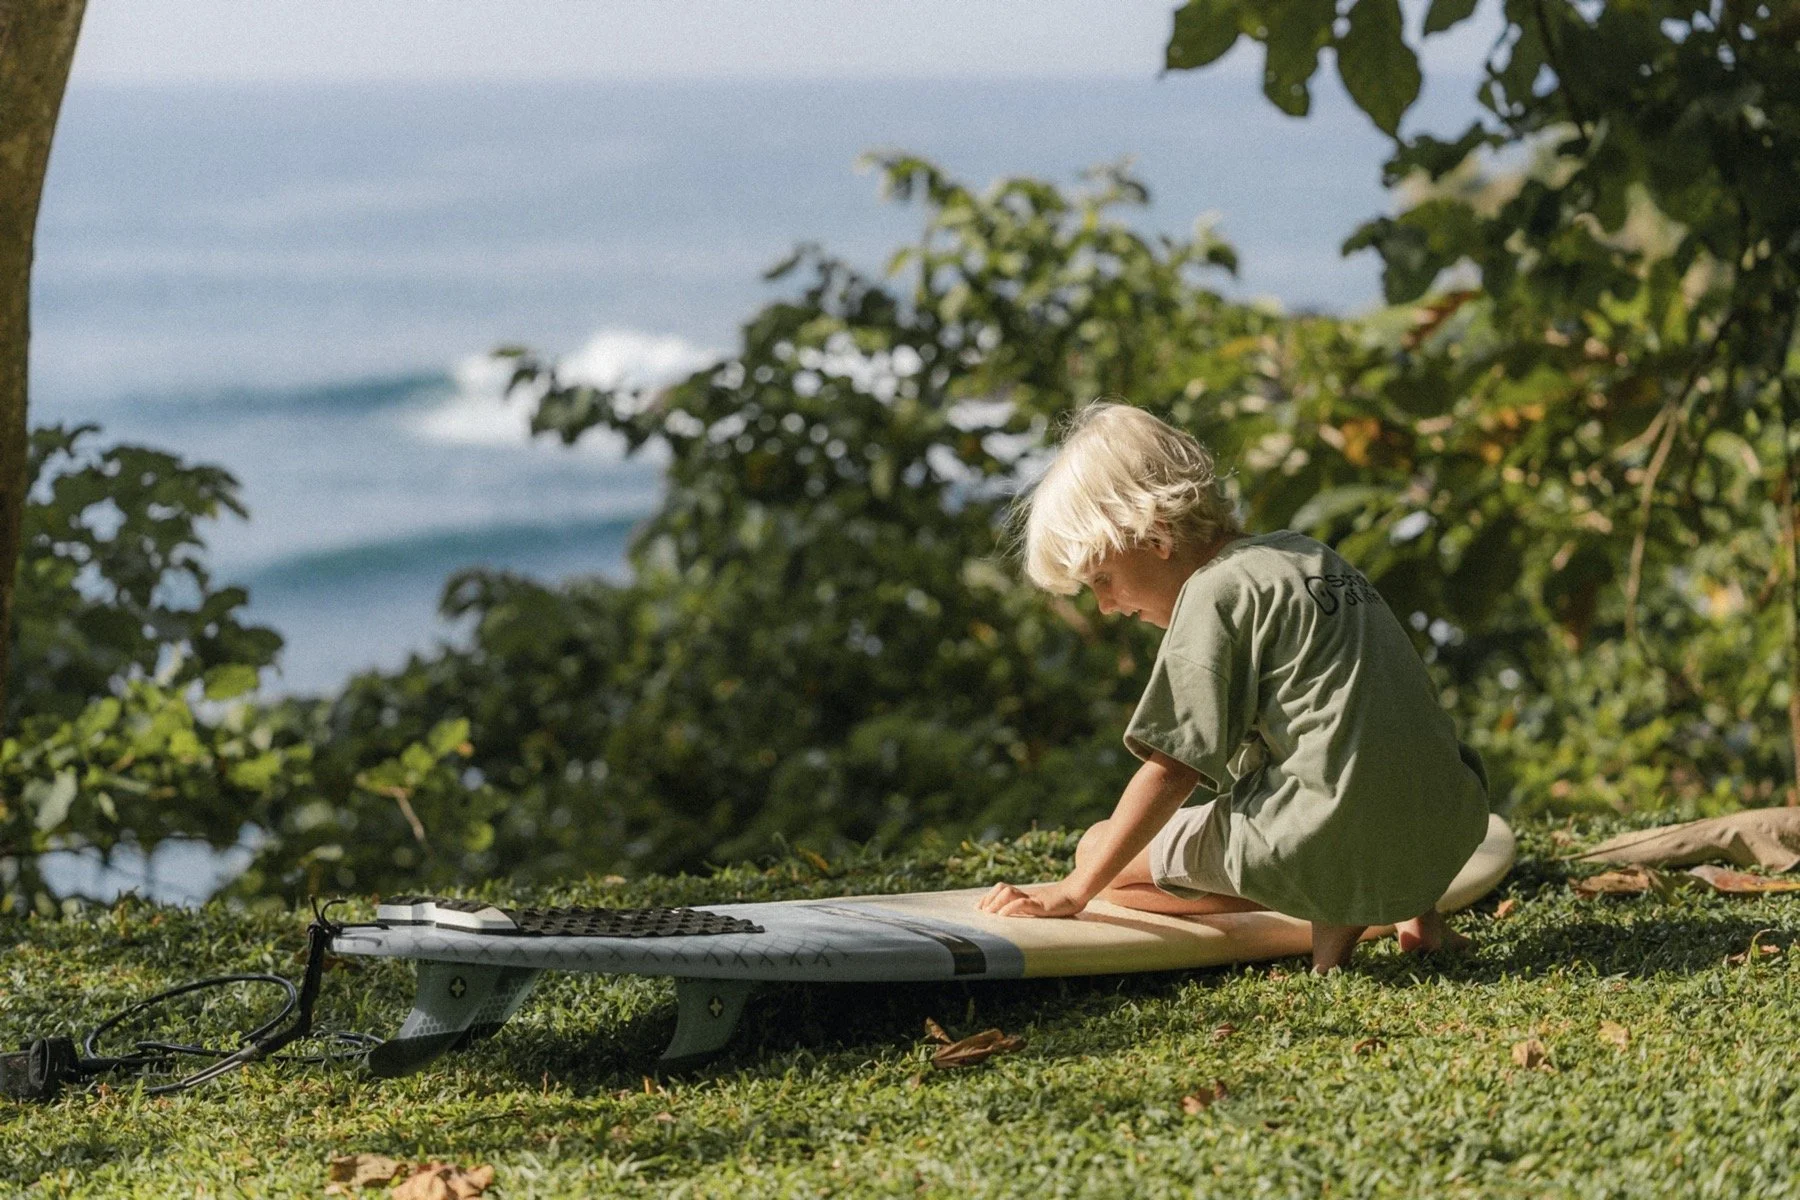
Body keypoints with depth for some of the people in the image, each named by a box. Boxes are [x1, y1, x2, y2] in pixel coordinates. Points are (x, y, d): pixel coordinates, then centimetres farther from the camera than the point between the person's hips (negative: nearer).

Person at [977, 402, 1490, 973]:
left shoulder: (1214, 594, -7)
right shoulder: (1305, 553, 18)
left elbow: (1173, 770, -10)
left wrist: (1074, 892, -5)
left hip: (1325, 841, -8)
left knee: (1099, 850, 8)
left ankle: (1328, 912, -8)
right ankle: (1414, 908, 11)